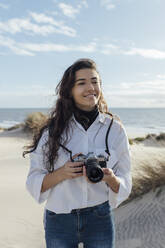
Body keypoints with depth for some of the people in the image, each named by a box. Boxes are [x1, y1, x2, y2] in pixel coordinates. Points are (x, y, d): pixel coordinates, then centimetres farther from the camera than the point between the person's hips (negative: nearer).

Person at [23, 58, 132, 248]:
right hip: (59, 220, 0)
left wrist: (110, 178, -21)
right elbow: (34, 183, -4)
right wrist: (62, 173, -22)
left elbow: (124, 186, 0)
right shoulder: (53, 130, -7)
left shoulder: (115, 129, -4)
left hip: (100, 220, 1)